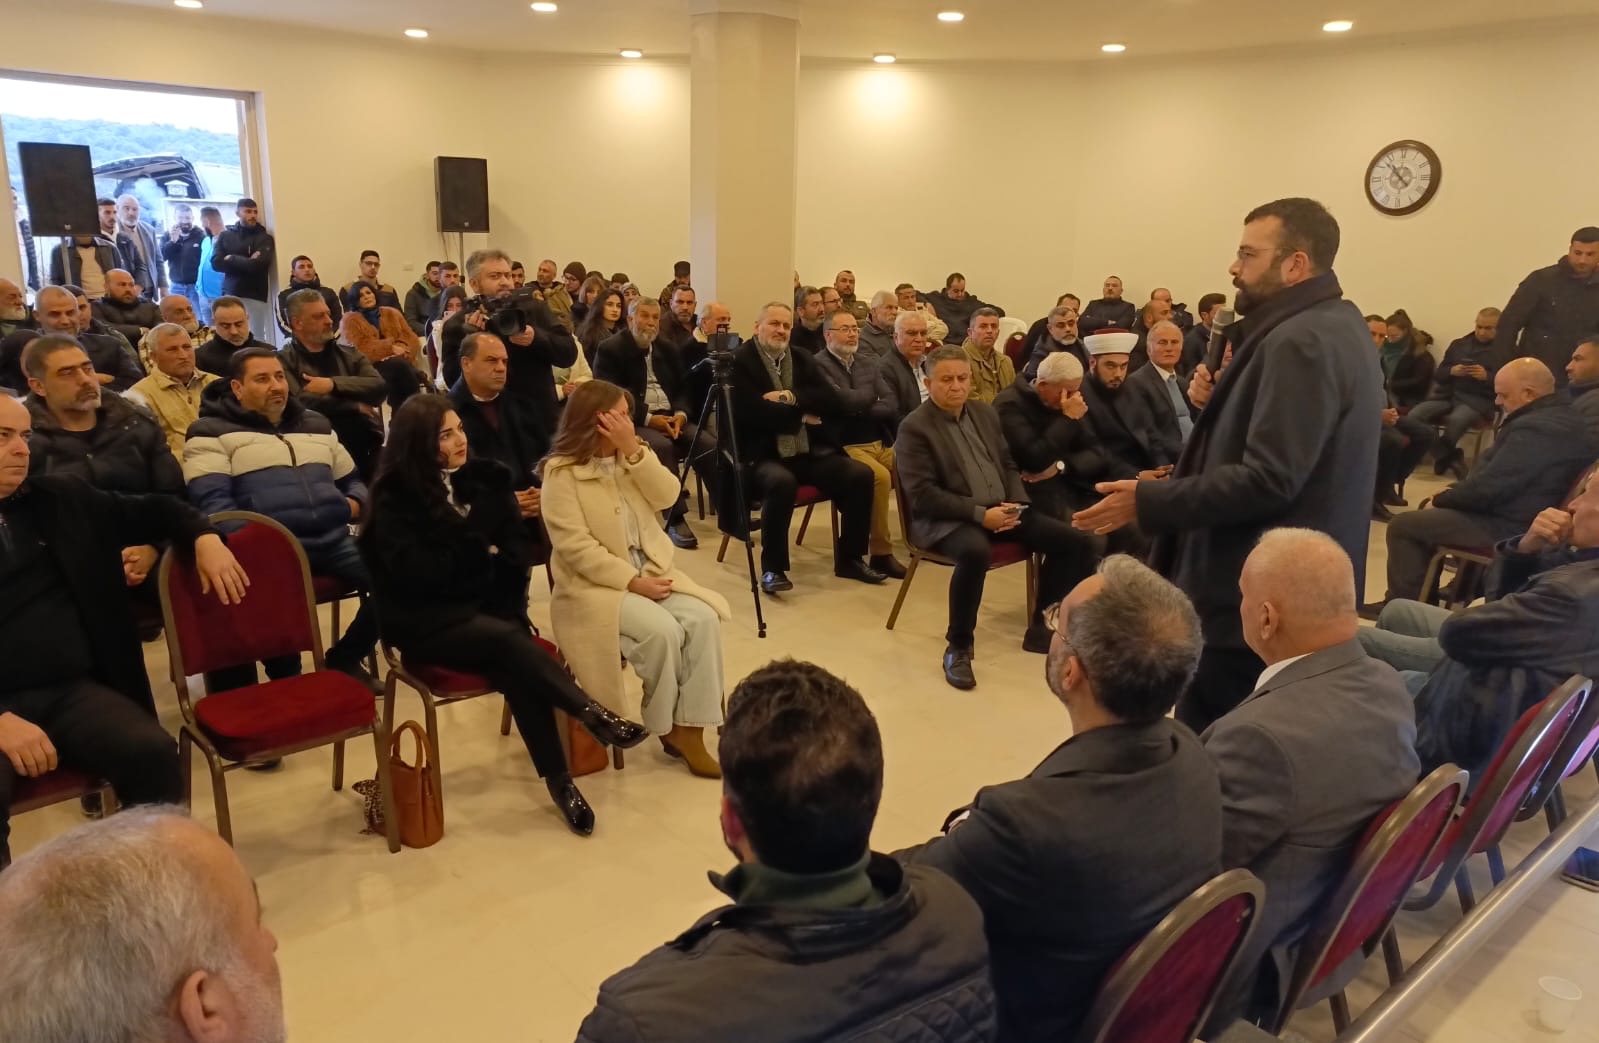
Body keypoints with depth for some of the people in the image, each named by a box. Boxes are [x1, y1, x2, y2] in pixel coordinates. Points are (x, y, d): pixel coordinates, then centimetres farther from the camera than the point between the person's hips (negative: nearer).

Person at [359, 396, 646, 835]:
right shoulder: (394, 498, -4)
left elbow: (515, 549, 8)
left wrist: (509, 607, -8)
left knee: (516, 668, -28)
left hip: (488, 610, 4)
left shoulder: (481, 479, 9)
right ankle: (594, 716, -34)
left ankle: (558, 780, -29)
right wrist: (481, 553, -9)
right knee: (508, 641, -33)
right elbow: (415, 571, -16)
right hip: (428, 621, -3)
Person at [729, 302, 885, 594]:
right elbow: (753, 412, -15)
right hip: (762, 454, -6)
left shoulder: (801, 359, 17)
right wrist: (800, 415, -6)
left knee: (860, 475, -13)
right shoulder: (739, 361, -2)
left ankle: (849, 558, 2)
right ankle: (773, 568, -21)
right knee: (782, 482, -38)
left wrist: (790, 397, -11)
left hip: (807, 451, 6)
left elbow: (828, 398, 5)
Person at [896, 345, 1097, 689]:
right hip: (947, 520, -7)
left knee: (1073, 541, -5)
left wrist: (1016, 504, -3)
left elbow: (1008, 465, 18)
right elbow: (922, 495, -16)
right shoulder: (914, 428, -9)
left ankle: (1037, 621, 12)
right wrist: (980, 514, -21)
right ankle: (958, 647, -21)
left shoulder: (985, 412, 13)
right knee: (976, 552, -40)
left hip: (1001, 510, 7)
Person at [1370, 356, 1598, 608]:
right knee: (1431, 514, 29)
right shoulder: (1567, 418, 10)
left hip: (1512, 528, -11)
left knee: (1403, 525, -8)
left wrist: (1443, 497, -7)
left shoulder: (1534, 429, -26)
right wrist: (1453, 494, 8)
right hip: (1533, 521, 11)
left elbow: (1486, 488, -25)